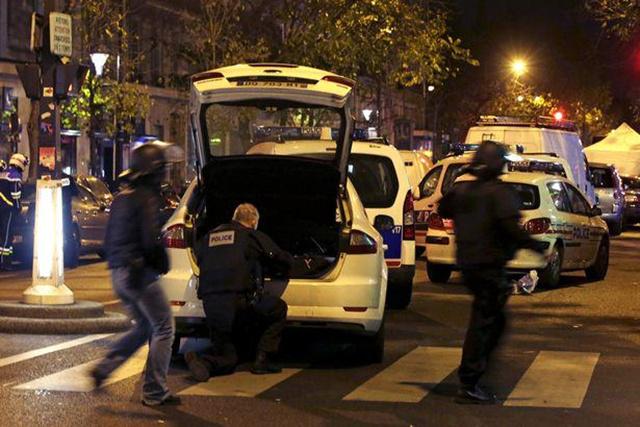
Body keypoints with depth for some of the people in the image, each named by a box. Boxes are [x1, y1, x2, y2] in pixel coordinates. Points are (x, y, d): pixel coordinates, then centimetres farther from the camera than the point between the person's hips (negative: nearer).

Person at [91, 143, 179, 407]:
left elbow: (109, 239, 19)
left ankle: (103, 369, 9)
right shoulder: (146, 198, -13)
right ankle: (154, 392, -2)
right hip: (140, 273, -9)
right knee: (163, 328, -1)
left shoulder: (121, 198, 15)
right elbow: (151, 240, -19)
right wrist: (163, 264, -4)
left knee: (144, 328, 19)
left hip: (119, 273, 9)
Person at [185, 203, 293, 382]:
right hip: (238, 299, -5)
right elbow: (285, 261, 15)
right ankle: (262, 360, 9)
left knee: (226, 357, 18)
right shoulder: (253, 236, 9)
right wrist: (276, 270, 40)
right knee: (278, 309, 21)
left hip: (210, 306, 5)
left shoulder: (209, 237, 22)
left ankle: (204, 362, -16)